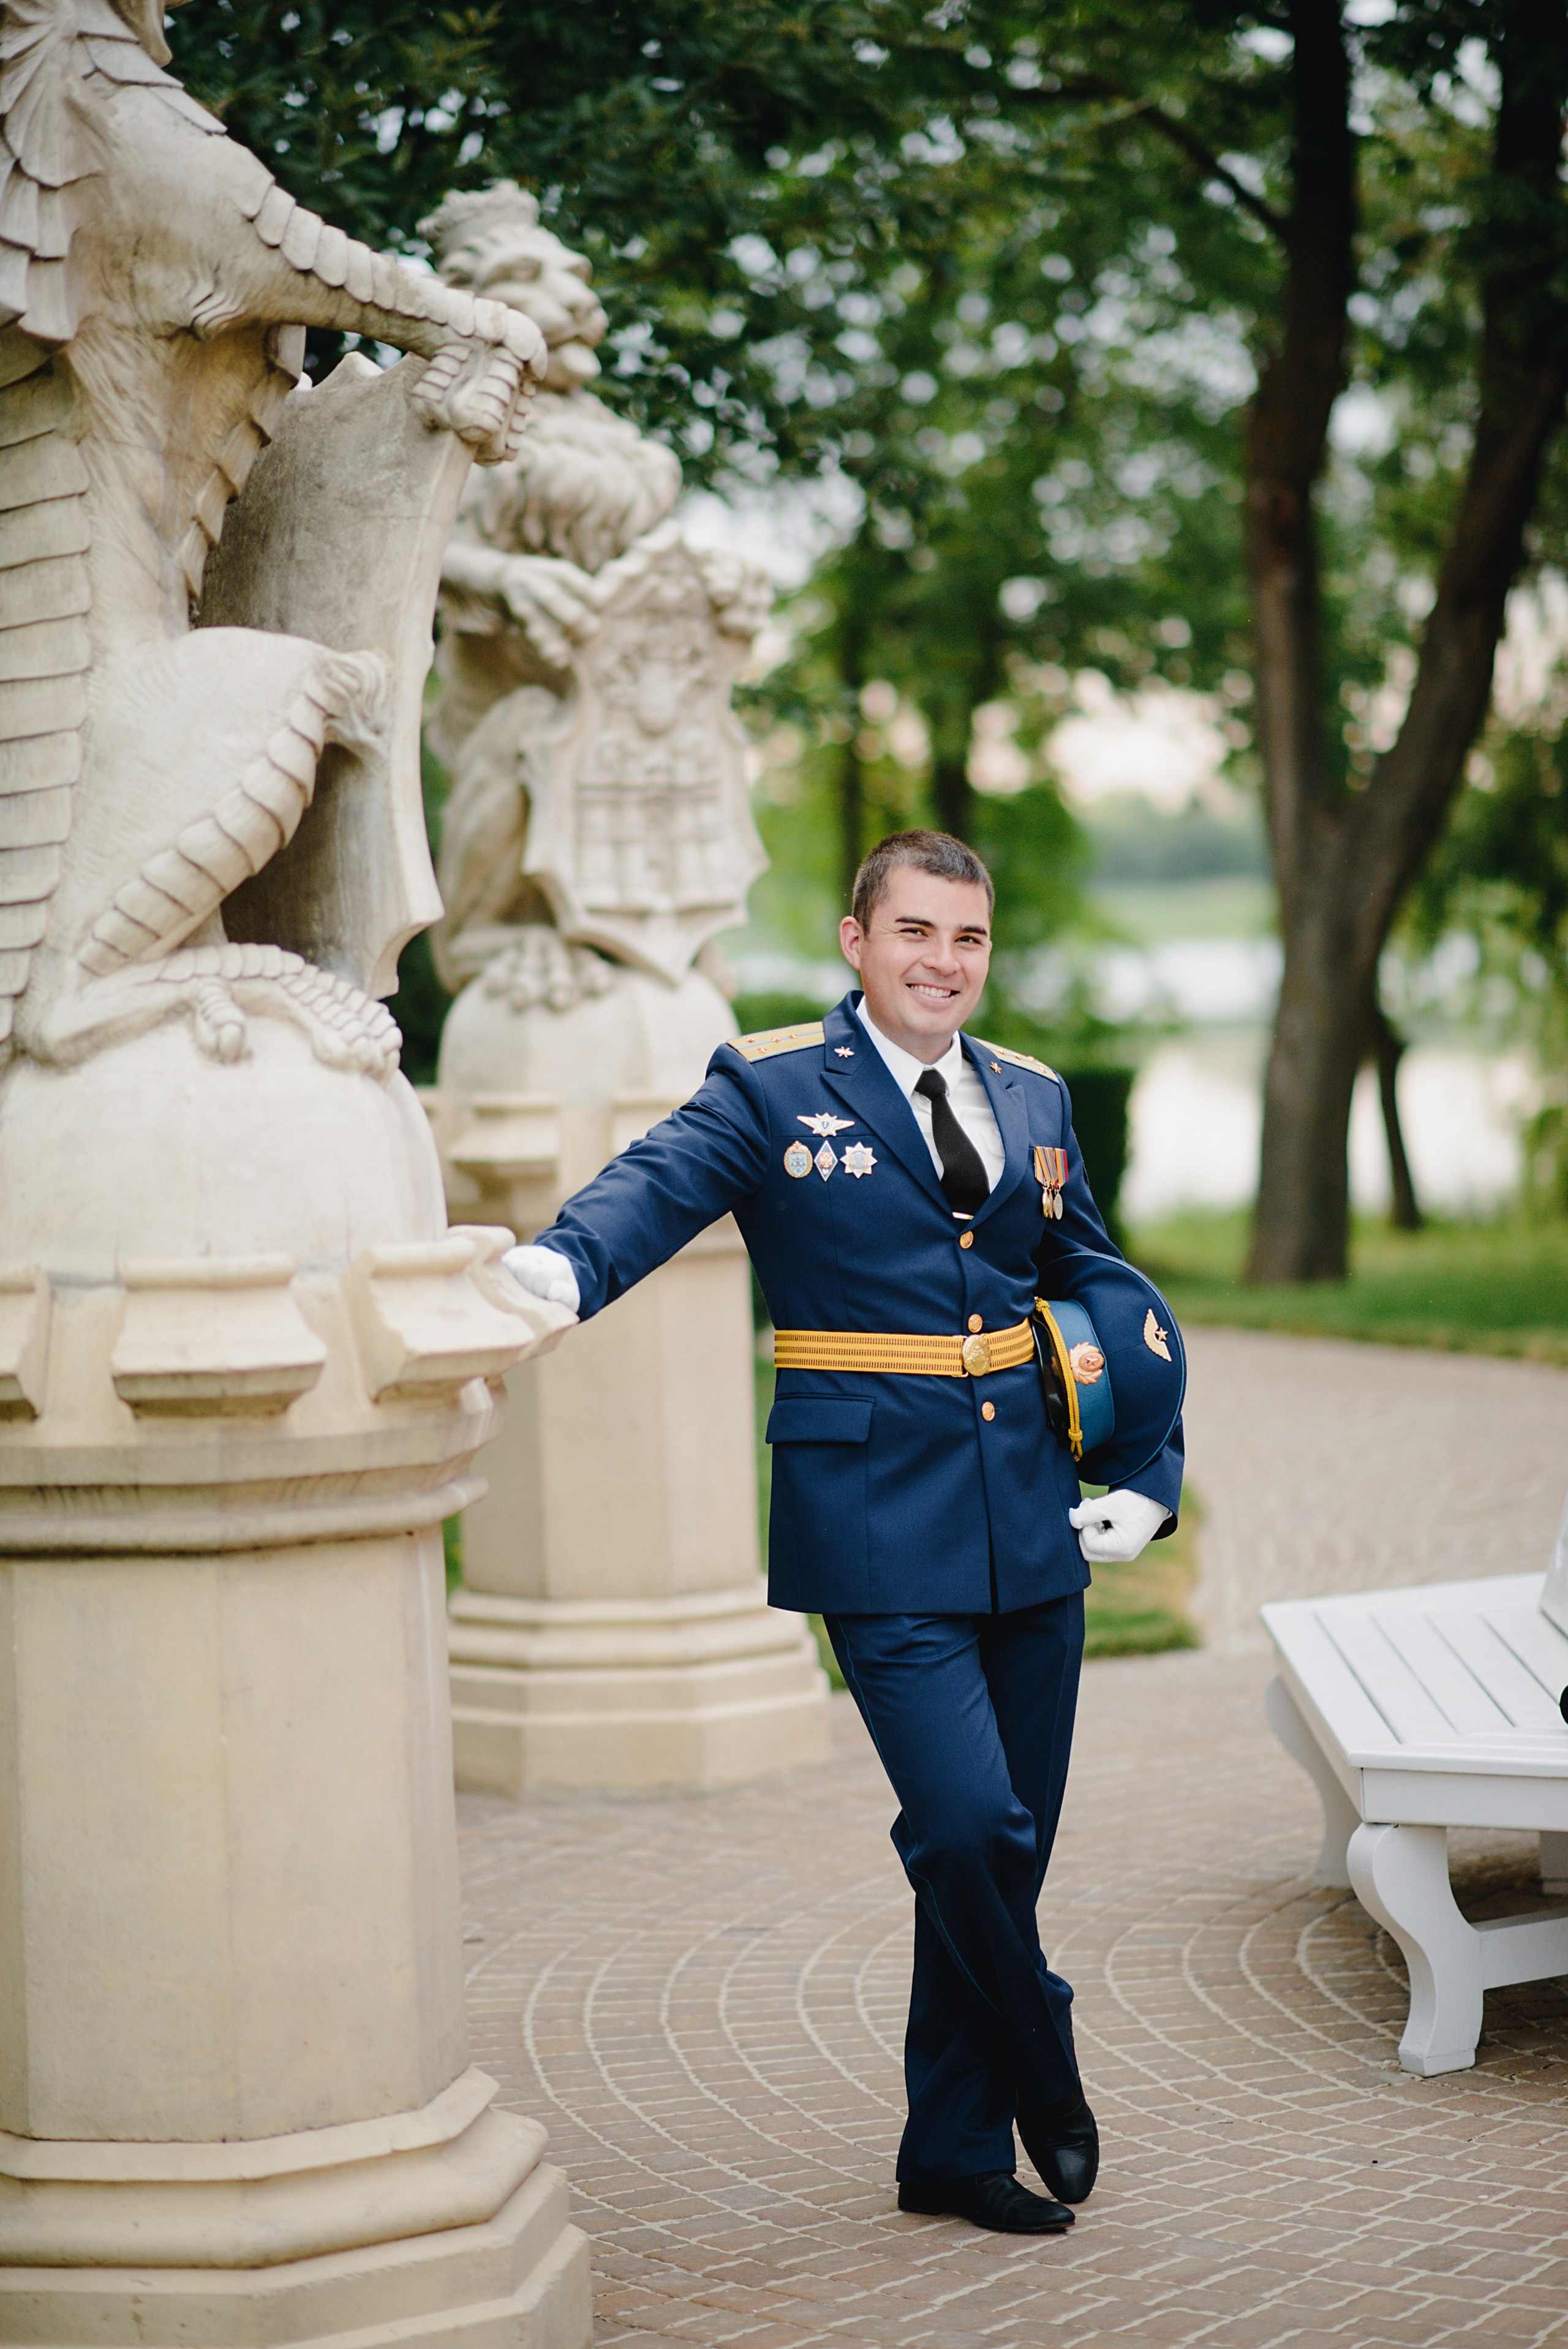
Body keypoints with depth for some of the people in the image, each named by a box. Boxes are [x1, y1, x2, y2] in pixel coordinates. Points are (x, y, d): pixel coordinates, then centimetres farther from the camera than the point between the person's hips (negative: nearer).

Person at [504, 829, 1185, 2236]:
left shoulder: (1033, 1100, 13)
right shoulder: (773, 1088, -2)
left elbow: (1097, 1281, 20)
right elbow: (658, 1184, -19)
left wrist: (1144, 1478, 10)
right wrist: (560, 1266, -41)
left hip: (1031, 1517, 6)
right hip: (881, 1526, -5)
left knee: (1011, 1840, 9)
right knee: (968, 1826, -14)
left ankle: (958, 2151, 23)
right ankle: (1045, 2088, 12)